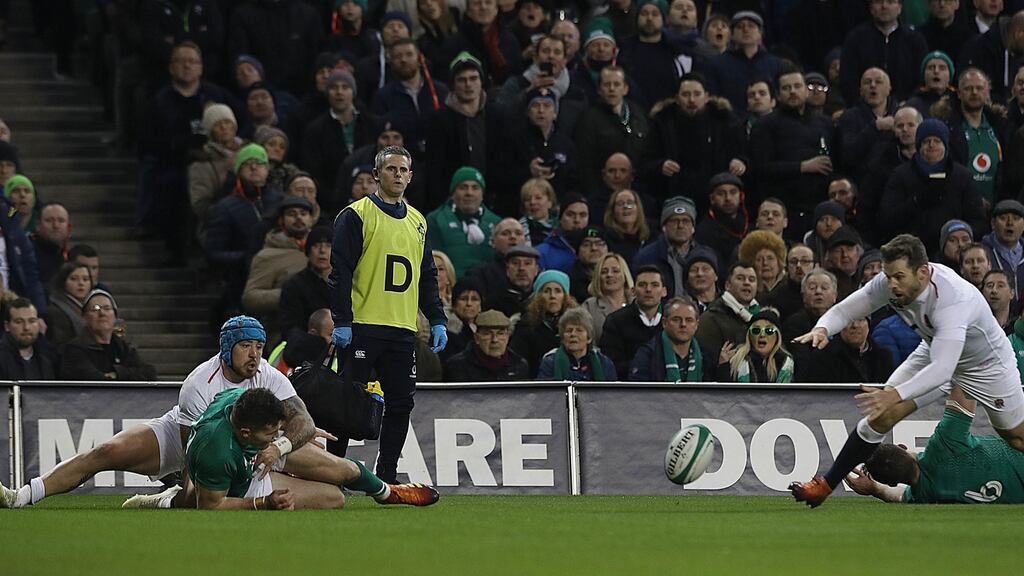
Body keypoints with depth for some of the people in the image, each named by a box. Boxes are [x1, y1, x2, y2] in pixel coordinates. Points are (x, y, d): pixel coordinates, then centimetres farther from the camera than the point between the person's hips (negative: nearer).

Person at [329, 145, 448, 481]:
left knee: (401, 404, 3)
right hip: (363, 327, -6)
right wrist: (342, 321, -14)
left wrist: (437, 321, 13)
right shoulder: (356, 215, -2)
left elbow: (427, 277, 23)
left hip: (403, 330, 6)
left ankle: (386, 477, 10)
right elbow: (340, 271, -7)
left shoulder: (417, 222, 18)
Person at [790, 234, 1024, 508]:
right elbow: (844, 309, -13)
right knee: (880, 415, -9)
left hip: (986, 363, -5)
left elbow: (942, 369, -51)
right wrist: (823, 329, -37)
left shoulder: (953, 299, -43)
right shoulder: (891, 283, -24)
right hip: (936, 354, 5)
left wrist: (895, 395, -62)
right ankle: (825, 485, 0)